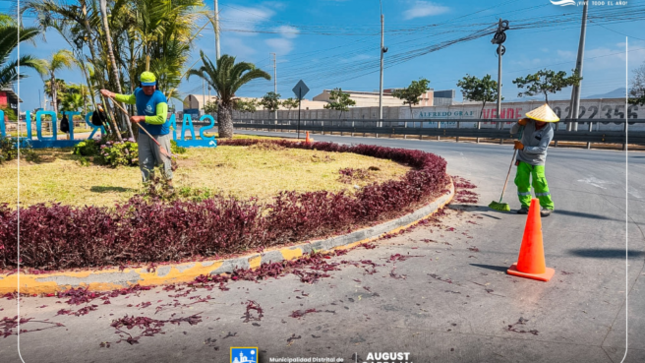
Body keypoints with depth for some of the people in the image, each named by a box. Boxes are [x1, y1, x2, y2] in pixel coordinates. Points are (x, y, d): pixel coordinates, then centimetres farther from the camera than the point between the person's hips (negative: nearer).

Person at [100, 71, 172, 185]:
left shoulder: (160, 98, -20)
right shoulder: (138, 92, 2)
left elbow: (161, 119, -28)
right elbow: (130, 99, 28)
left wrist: (140, 118, -24)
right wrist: (112, 94, 22)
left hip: (160, 134, -7)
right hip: (144, 134, 7)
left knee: (163, 159, 1)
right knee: (144, 162, 11)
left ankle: (169, 180, 19)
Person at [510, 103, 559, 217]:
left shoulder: (549, 130, -18)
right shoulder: (528, 122, -8)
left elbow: (541, 149, -23)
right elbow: (512, 132, 3)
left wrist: (523, 147, -26)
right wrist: (519, 124, -17)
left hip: (537, 160, -4)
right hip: (523, 158, 4)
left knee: (539, 181, -13)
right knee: (521, 180, -4)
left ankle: (548, 206, 1)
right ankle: (526, 205, 7)